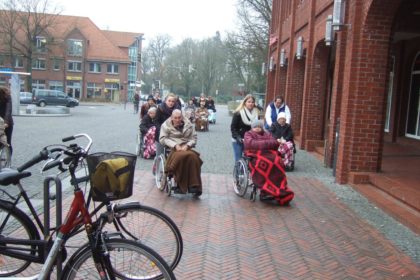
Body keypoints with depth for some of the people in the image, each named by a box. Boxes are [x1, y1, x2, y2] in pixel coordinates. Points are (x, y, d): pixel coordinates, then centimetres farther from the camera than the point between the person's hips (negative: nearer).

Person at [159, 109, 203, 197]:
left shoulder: (188, 125, 16)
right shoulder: (166, 125, 10)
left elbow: (194, 138, 11)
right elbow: (162, 139, 1)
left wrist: (187, 145, -9)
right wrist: (175, 145, -11)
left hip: (186, 148, 2)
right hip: (173, 149, -2)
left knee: (193, 157, -33)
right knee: (181, 157, -37)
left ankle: (194, 186, -27)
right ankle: (181, 186, -27)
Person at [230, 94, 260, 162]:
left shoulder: (256, 113, 7)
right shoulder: (238, 113, -7)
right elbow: (233, 127, -7)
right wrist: (238, 137, -18)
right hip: (238, 141, -3)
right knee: (238, 160, 1)